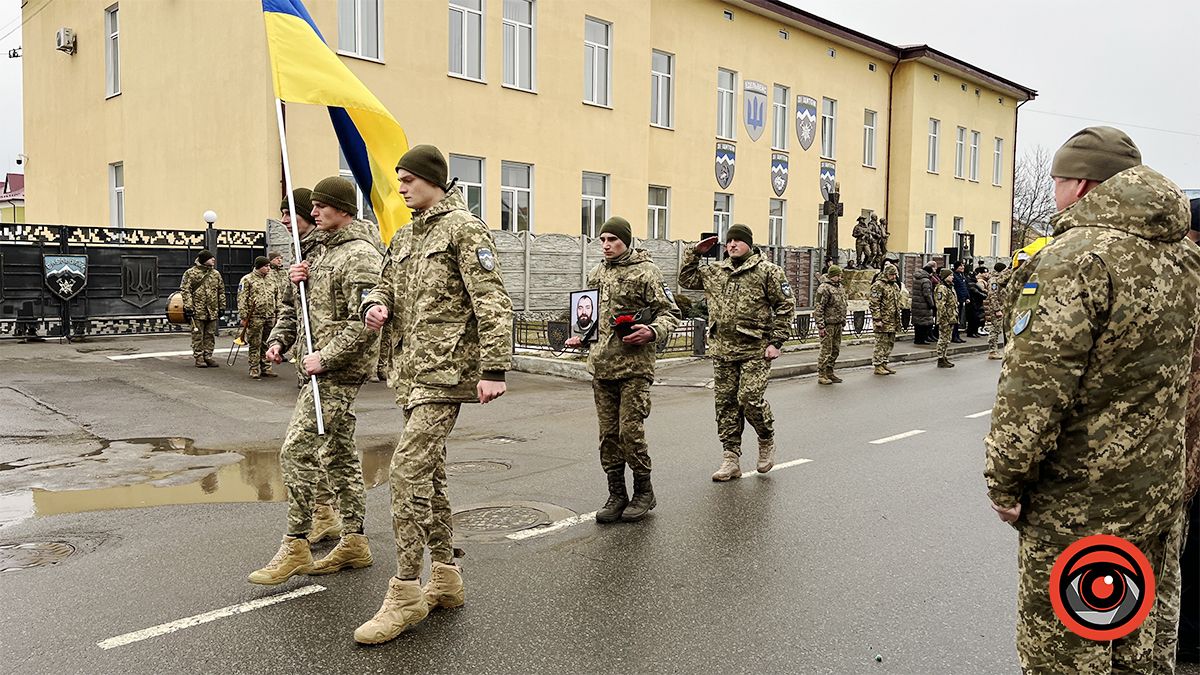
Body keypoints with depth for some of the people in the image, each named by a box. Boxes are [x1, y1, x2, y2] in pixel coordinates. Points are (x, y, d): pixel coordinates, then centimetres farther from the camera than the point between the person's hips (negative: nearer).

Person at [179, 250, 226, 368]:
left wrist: (221, 307, 12)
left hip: (212, 310, 5)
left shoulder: (216, 274, 12)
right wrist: (188, 307, -14)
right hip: (197, 310, -5)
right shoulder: (190, 273, -3)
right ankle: (198, 357, 6)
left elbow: (221, 291, 16)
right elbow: (185, 291, -7)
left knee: (210, 335, 8)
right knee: (198, 335, 0)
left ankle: (208, 356, 17)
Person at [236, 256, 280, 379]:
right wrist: (243, 317, -11)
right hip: (255, 317, -5)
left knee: (267, 345, 10)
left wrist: (278, 313, 14)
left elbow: (277, 298, 20)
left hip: (270, 317, 5)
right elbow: (242, 300, -6)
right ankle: (254, 370, 4)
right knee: (255, 345, -1)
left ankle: (266, 369, 18)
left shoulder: (272, 279, 15)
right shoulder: (247, 280, -2)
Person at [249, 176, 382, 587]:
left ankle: (295, 548, -2)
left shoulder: (360, 256, -14)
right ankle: (354, 542, 22)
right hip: (328, 368, 10)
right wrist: (280, 338, 4)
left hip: (338, 372, -10)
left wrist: (325, 358, -22)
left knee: (297, 452, -11)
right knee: (338, 454, 13)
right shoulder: (326, 251, 18)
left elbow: (365, 323, -23)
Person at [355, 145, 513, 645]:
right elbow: (386, 287, 24)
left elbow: (492, 302, -14)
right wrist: (376, 306, -2)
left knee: (408, 469, -14)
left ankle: (406, 594, -5)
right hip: (411, 371, 9)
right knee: (428, 473, 13)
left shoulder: (464, 229, -7)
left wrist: (494, 369, -21)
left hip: (446, 370, -9)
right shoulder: (404, 238, 18)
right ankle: (446, 579, 24)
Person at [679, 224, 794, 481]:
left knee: (750, 400, -11)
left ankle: (767, 441, 19)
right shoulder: (715, 272, 13)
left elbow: (785, 306, -3)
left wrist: (776, 342, -9)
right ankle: (731, 458, 15)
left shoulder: (768, 271, -3)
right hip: (722, 351, 5)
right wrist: (694, 253, 10)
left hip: (755, 351, -5)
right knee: (725, 403, 6)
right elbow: (686, 279, 23)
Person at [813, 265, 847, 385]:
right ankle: (821, 376, 1)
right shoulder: (824, 288, -14)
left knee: (835, 350, 13)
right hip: (828, 324, -9)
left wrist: (843, 320, 20)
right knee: (826, 351, -6)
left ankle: (829, 372, 24)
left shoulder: (840, 287, 14)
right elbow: (818, 308, -17)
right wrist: (820, 326, -20)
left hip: (838, 324, 9)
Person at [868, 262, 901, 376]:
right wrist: (877, 319, -20)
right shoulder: (878, 285, -11)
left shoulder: (895, 285, 17)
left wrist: (898, 319, 21)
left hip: (893, 321, 9)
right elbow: (874, 304, -16)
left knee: (890, 343, 12)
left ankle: (884, 363, 21)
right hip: (883, 321, -9)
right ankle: (878, 366, 0)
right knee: (881, 343, -5)